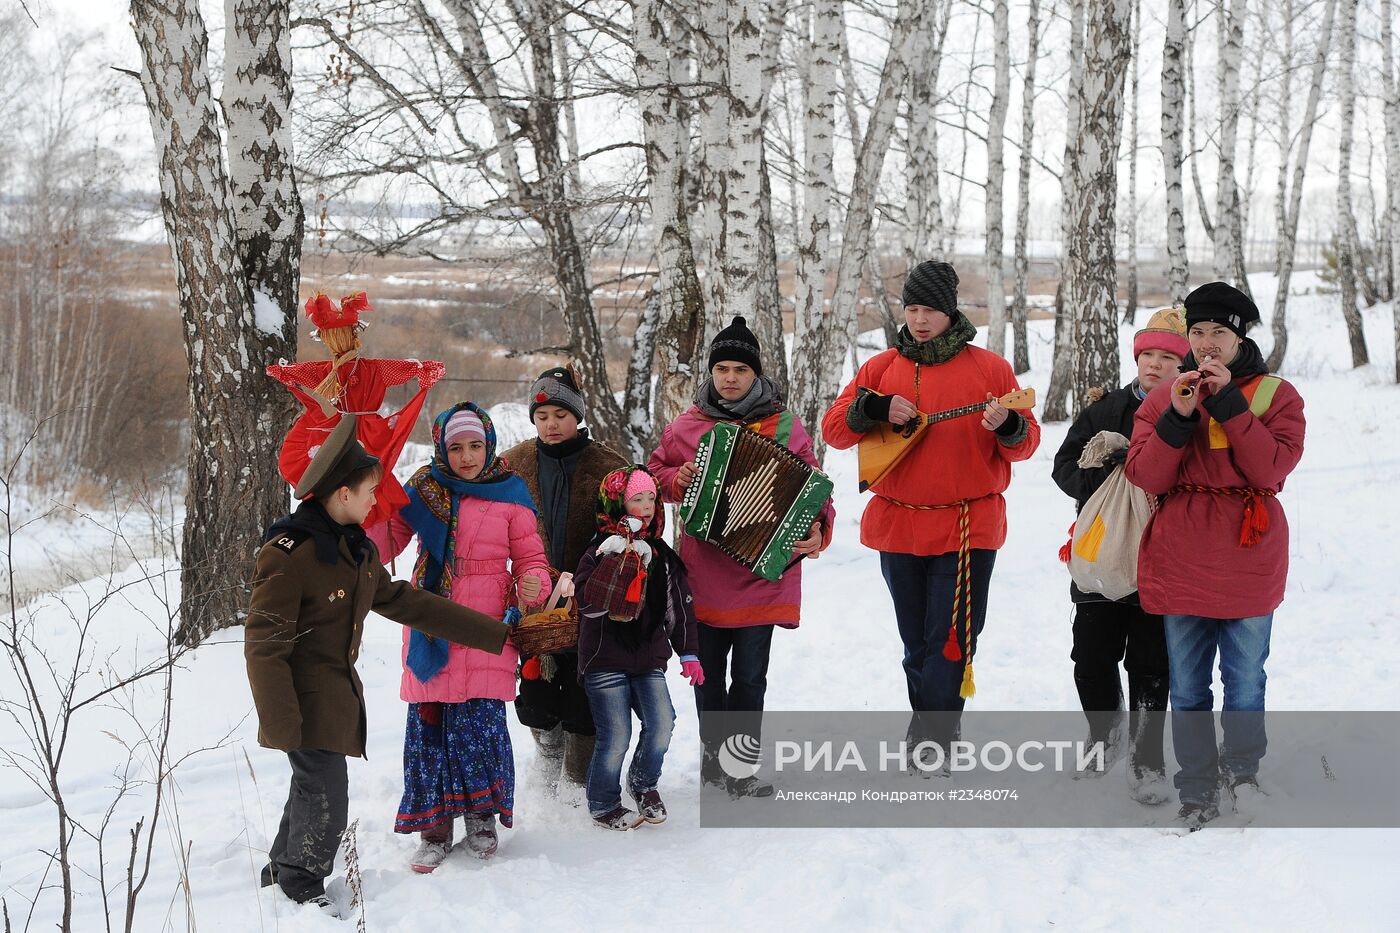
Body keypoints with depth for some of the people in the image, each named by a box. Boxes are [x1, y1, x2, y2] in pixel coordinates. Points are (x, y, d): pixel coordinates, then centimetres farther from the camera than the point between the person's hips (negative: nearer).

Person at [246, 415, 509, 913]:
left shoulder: (359, 551, 10)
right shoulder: (288, 554, -20)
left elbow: (406, 603, 17)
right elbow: (265, 643, -20)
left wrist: (493, 633, 16)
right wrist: (281, 725, -22)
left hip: (338, 694, 9)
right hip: (306, 703, -9)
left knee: (313, 788, 16)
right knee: (325, 800, -6)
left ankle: (283, 871, 32)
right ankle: (302, 887, 11)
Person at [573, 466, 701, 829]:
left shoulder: (661, 555, 10)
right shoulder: (601, 549, -6)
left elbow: (679, 606, 17)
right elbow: (589, 603, -19)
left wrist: (688, 653, 13)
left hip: (649, 657, 5)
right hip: (605, 659, -5)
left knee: (662, 724, -8)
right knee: (616, 735, -6)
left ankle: (643, 783, 20)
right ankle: (604, 805, 15)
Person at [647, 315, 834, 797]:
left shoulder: (784, 426, 0)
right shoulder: (687, 426, 5)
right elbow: (656, 470, 17)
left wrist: (817, 529, -17)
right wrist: (676, 481, -5)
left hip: (762, 573, -2)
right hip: (704, 573, 2)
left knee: (749, 675, 0)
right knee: (708, 671, 12)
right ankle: (715, 753, 27)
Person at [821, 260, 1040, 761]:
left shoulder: (988, 367, 0)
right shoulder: (882, 367, 7)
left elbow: (1027, 440, 0)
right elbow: (834, 428, 3)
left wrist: (1006, 427, -22)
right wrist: (875, 408, -14)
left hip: (968, 527, -3)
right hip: (897, 526, 4)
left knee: (949, 643, -7)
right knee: (916, 643, 12)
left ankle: (926, 745, -5)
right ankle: (936, 736, 24)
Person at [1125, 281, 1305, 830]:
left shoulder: (1275, 394, 2)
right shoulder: (1166, 395, 7)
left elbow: (1274, 465, -14)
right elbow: (1145, 476, -3)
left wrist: (1228, 402, -18)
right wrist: (1178, 417, -16)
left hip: (1248, 559, -2)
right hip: (1181, 563, 2)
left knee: (1245, 680, 5)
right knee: (1188, 687, 7)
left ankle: (1242, 773, 27)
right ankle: (1197, 795, 17)